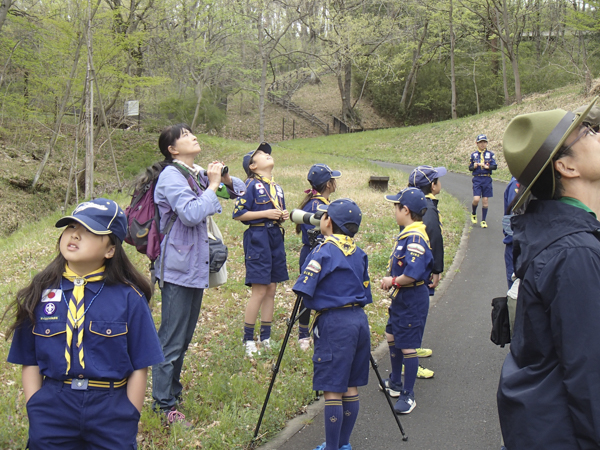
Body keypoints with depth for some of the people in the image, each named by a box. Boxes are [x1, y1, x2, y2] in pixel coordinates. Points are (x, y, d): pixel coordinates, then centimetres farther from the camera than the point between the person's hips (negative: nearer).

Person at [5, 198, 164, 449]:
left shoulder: (129, 297, -7)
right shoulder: (40, 294, 1)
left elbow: (139, 367, -4)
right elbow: (30, 362, 5)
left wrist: (128, 421, -5)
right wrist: (36, 412, -2)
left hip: (111, 410, -1)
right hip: (52, 411, 2)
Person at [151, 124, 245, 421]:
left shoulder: (198, 174, 12)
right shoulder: (171, 175, -12)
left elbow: (240, 190, 20)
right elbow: (191, 213, -26)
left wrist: (226, 179, -1)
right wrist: (212, 185, -16)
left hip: (196, 268, 9)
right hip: (178, 268, -9)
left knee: (184, 337, 17)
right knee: (171, 340, -4)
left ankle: (173, 394, 30)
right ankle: (163, 406, 6)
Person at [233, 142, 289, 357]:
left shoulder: (277, 187, 15)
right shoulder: (251, 185, -6)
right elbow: (238, 213, -11)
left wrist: (284, 216, 2)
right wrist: (266, 213, -16)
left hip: (276, 237, 7)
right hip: (258, 238, -7)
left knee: (271, 289, 9)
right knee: (260, 290, -7)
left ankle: (266, 338, 19)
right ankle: (248, 339, 5)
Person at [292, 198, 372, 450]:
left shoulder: (324, 251, -11)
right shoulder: (358, 253, 11)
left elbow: (303, 290, -15)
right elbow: (365, 292, 14)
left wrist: (313, 306, 4)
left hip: (334, 324, -7)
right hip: (359, 320, 8)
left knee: (332, 389, -1)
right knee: (350, 386, 13)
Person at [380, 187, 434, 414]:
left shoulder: (415, 238, -24)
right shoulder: (407, 234, 7)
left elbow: (414, 273, -31)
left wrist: (393, 281, -17)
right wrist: (392, 280, 6)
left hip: (412, 299, -11)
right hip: (400, 297, 11)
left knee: (408, 346, -1)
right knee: (392, 337, 21)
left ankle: (408, 395, 12)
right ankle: (395, 383, 39)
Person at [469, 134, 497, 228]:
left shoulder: (490, 154, 5)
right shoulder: (473, 154, 9)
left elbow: (495, 166, -3)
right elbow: (470, 168, 10)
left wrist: (486, 166, -20)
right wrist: (474, 166, -12)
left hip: (487, 179, 0)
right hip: (477, 179, 0)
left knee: (485, 201, 3)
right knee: (476, 199, -13)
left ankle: (483, 220, 13)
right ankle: (473, 214, 17)